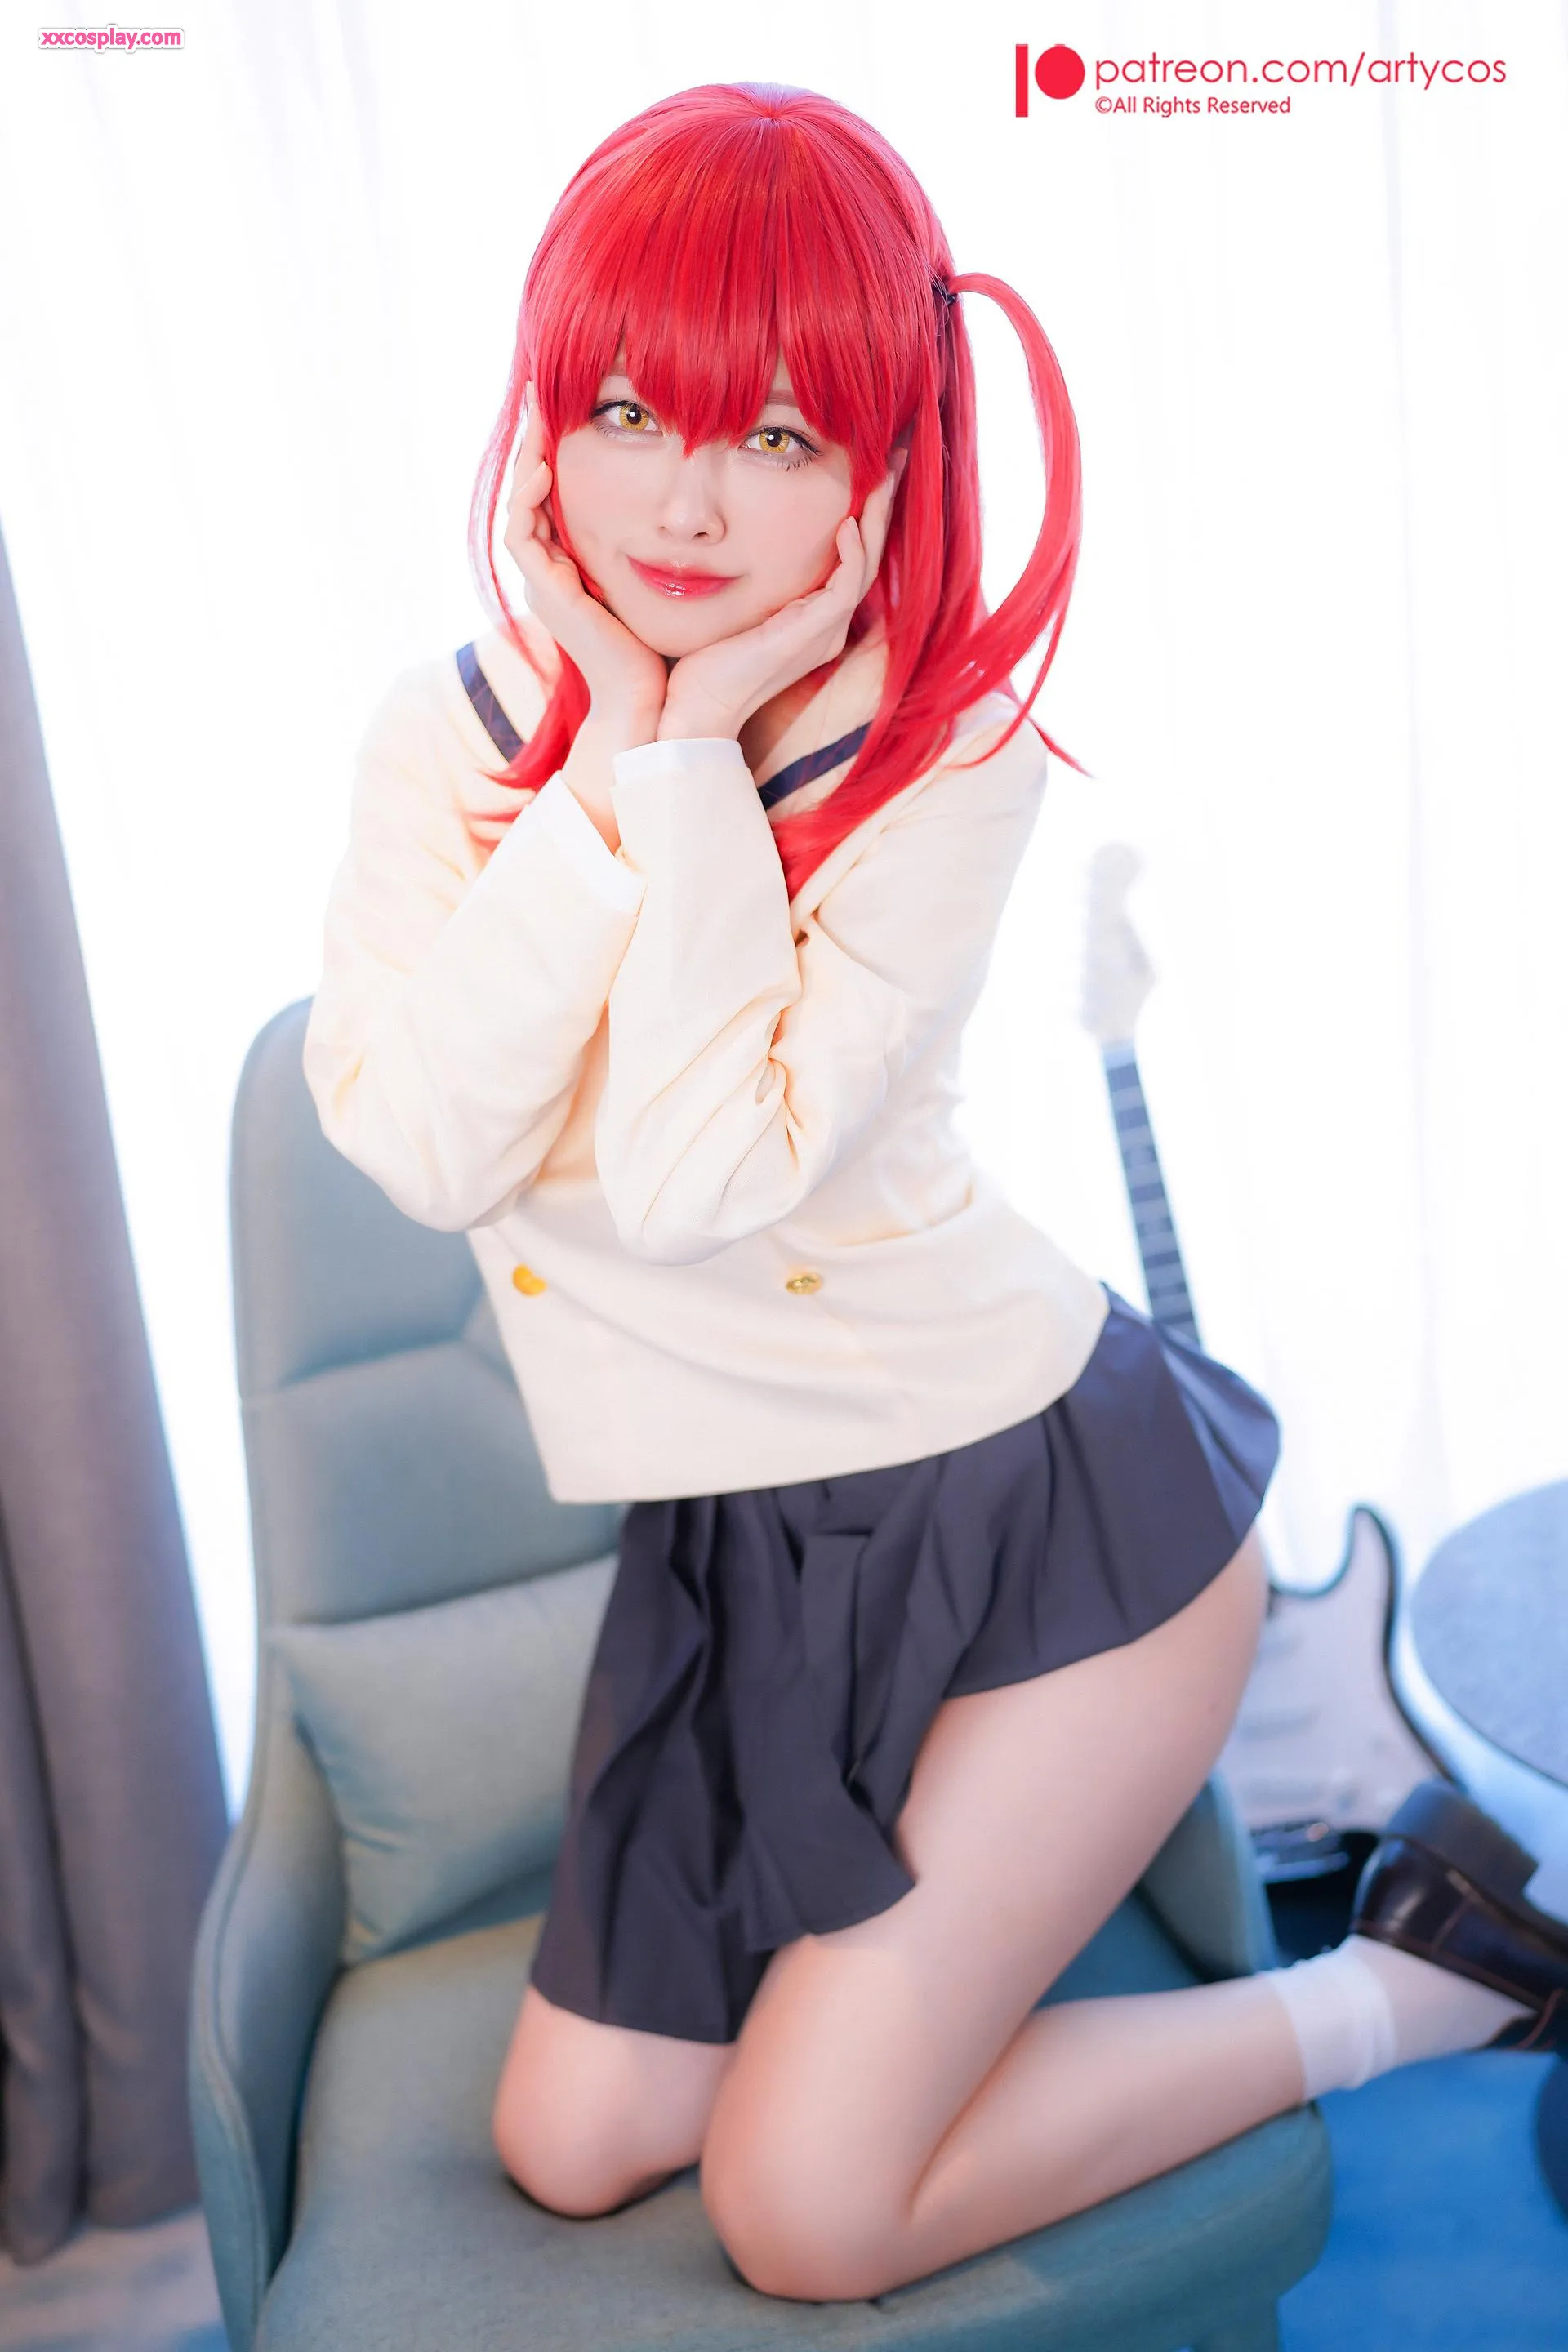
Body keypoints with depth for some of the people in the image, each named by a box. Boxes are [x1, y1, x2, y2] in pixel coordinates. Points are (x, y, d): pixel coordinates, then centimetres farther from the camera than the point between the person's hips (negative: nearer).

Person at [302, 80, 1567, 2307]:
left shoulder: (953, 750, -16)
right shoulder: (449, 728, -4)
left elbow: (697, 1172, -29)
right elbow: (424, 1147, -20)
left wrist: (698, 746, -23)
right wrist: (607, 748, -21)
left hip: (1044, 1500, -5)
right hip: (740, 1550, 5)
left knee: (807, 2213, 1)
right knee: (573, 2150, 12)